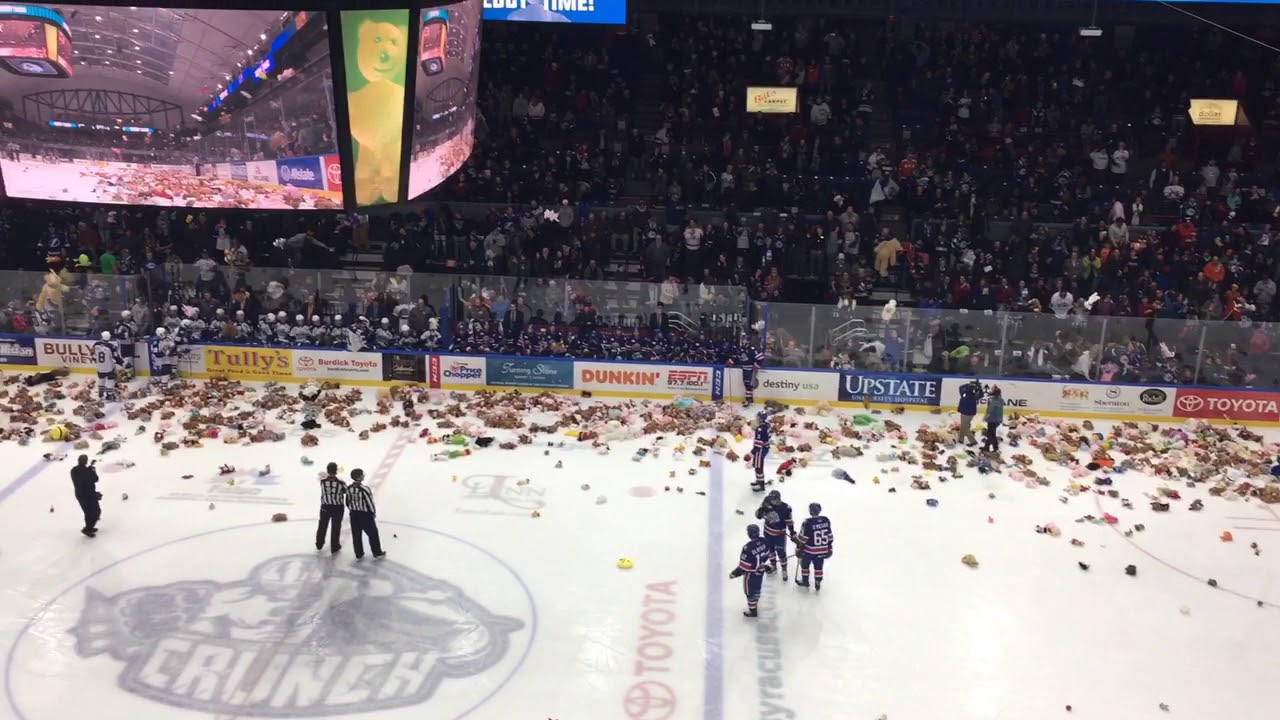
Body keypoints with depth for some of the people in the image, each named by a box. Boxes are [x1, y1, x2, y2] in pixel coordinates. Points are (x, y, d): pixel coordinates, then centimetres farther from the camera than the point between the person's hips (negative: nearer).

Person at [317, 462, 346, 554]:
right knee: (335, 528, 12)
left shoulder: (322, 481, -16)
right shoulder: (340, 483, -20)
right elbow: (346, 491, -2)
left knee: (322, 526, 23)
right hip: (337, 508, -2)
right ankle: (334, 547, 22)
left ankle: (319, 544, 42)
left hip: (325, 507, 3)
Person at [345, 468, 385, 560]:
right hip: (365, 515, -6)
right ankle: (377, 553, 22)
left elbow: (347, 503, 3)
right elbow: (369, 502, -19)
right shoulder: (364, 489, -27)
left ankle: (358, 554, 27)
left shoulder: (349, 488, -7)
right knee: (373, 534, 11)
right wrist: (373, 512, -2)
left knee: (356, 535, 16)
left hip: (354, 515, 6)